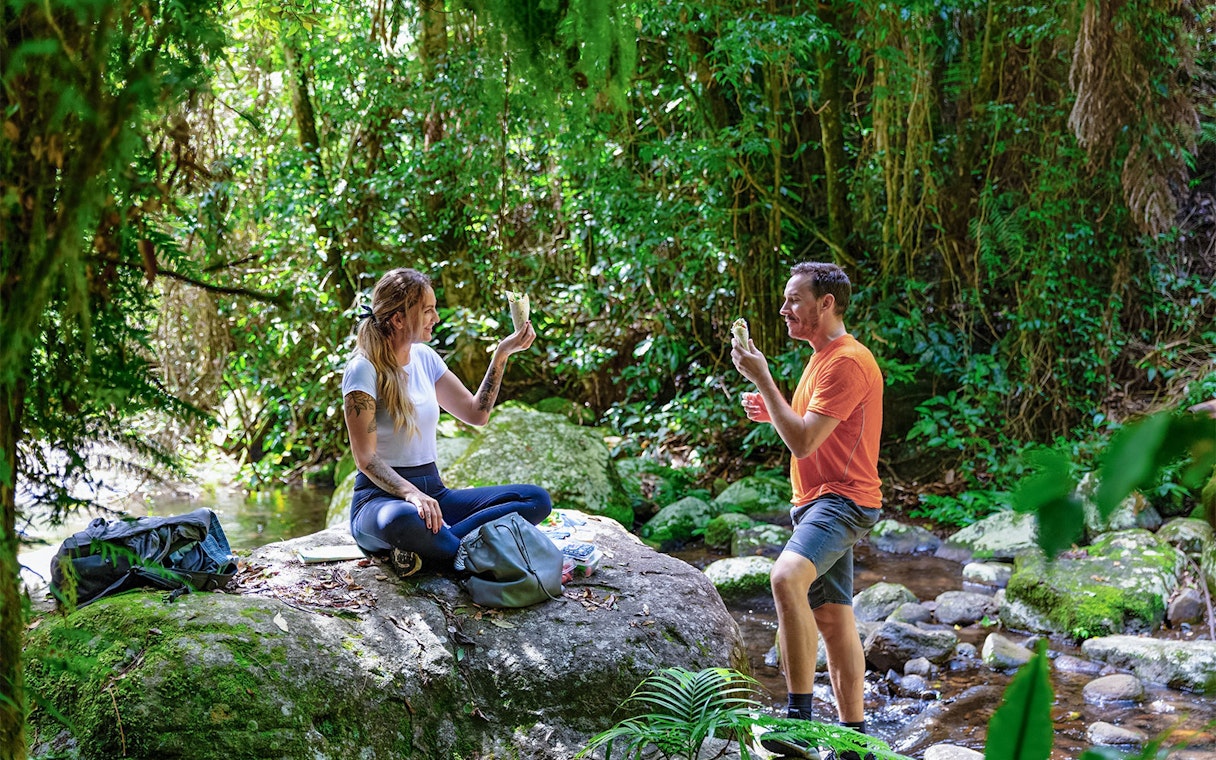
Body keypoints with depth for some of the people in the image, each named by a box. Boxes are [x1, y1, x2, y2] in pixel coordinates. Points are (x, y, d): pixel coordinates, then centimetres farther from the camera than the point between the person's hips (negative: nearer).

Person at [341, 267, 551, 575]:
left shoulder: (424, 357, 12)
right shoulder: (364, 370, -9)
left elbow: (476, 413, 17)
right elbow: (365, 458, -16)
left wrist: (502, 354, 10)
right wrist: (410, 493, -32)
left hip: (433, 490, 8)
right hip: (381, 495, -7)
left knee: (536, 499, -14)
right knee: (401, 519, -45)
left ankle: (425, 547, -24)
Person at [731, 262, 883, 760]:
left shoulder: (847, 361, -15)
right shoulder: (824, 358, 18)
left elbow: (803, 441, -21)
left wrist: (762, 379, -16)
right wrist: (772, 413, 11)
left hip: (841, 500, -11)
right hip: (817, 502, 11)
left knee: (787, 577, -33)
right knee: (833, 618, 13)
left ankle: (800, 717, -31)